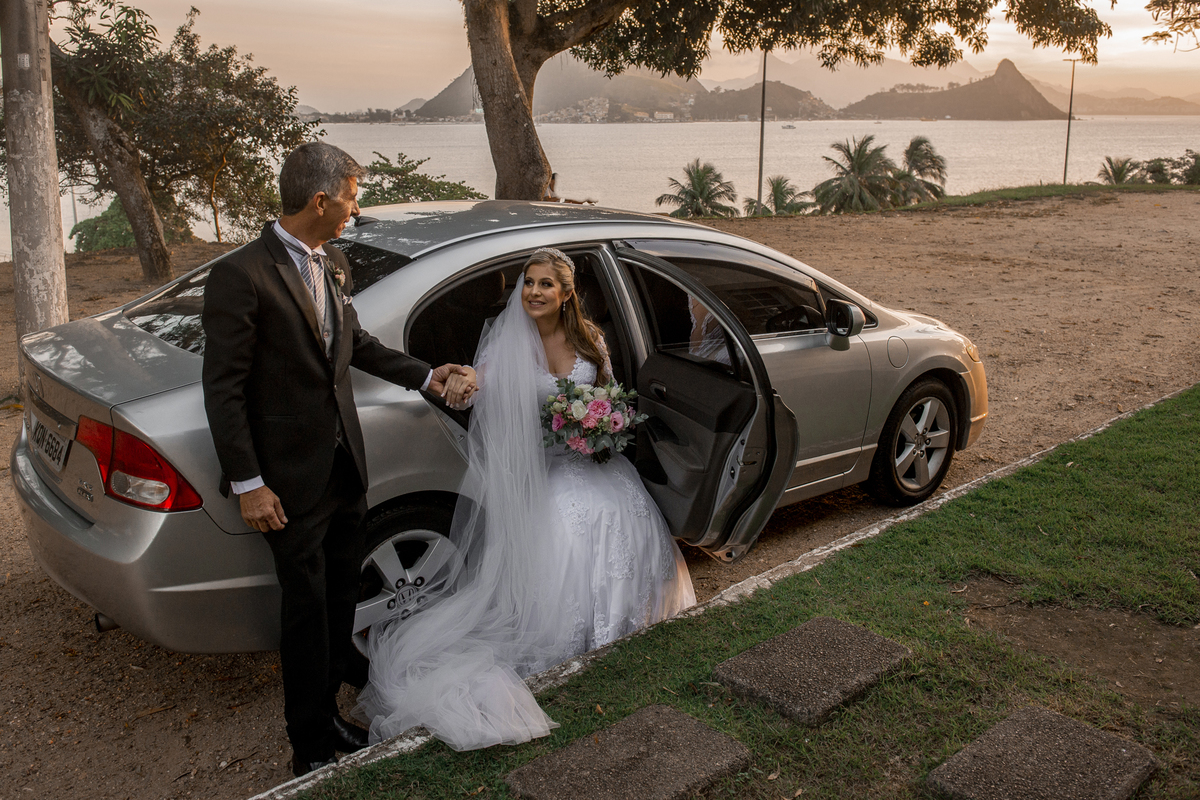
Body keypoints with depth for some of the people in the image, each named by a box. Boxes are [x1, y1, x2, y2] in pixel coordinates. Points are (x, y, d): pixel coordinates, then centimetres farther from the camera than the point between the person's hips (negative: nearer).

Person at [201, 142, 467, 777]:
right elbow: (223, 387, -15)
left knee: (342, 596, 17)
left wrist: (426, 376, 20)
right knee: (307, 608, 5)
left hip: (345, 464, 7)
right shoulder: (242, 276, -17)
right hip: (293, 480, -7)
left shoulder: (333, 264, 6)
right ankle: (310, 747, 23)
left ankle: (326, 714, 37)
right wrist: (247, 483, -16)